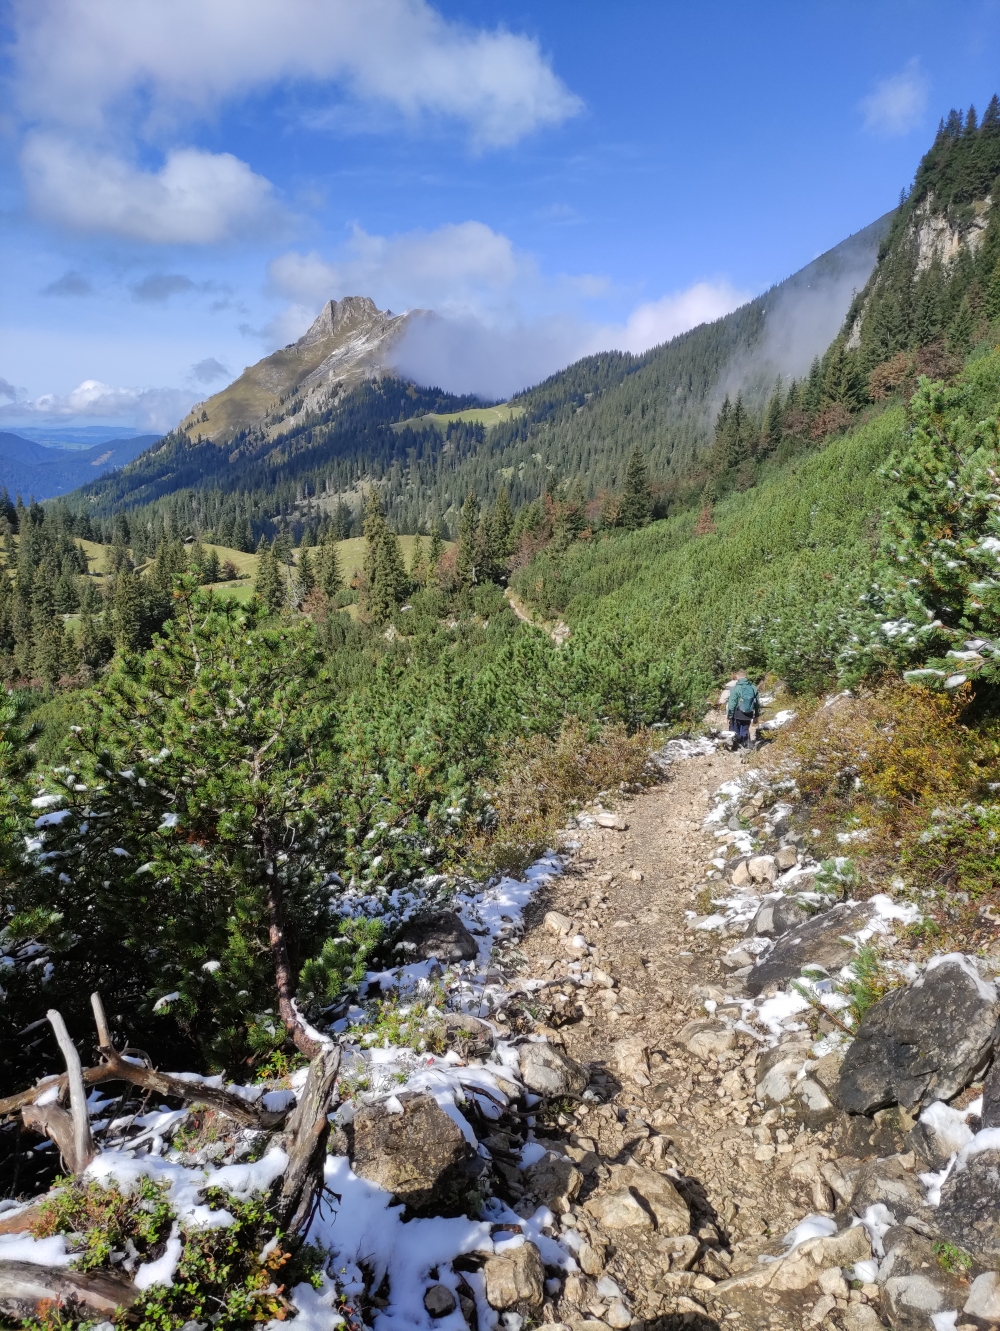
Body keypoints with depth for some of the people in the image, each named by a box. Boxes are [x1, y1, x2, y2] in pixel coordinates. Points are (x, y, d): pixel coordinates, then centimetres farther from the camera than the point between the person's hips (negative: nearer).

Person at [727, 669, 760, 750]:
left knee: (735, 732, 8)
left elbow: (731, 704, -13)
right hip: (748, 715, 4)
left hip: (737, 714, -4)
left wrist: (729, 716, -6)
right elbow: (757, 703, 9)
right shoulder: (753, 688, 3)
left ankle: (735, 748, 9)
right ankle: (746, 747, 16)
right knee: (745, 731, 15)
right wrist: (756, 715, 17)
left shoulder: (735, 688, -13)